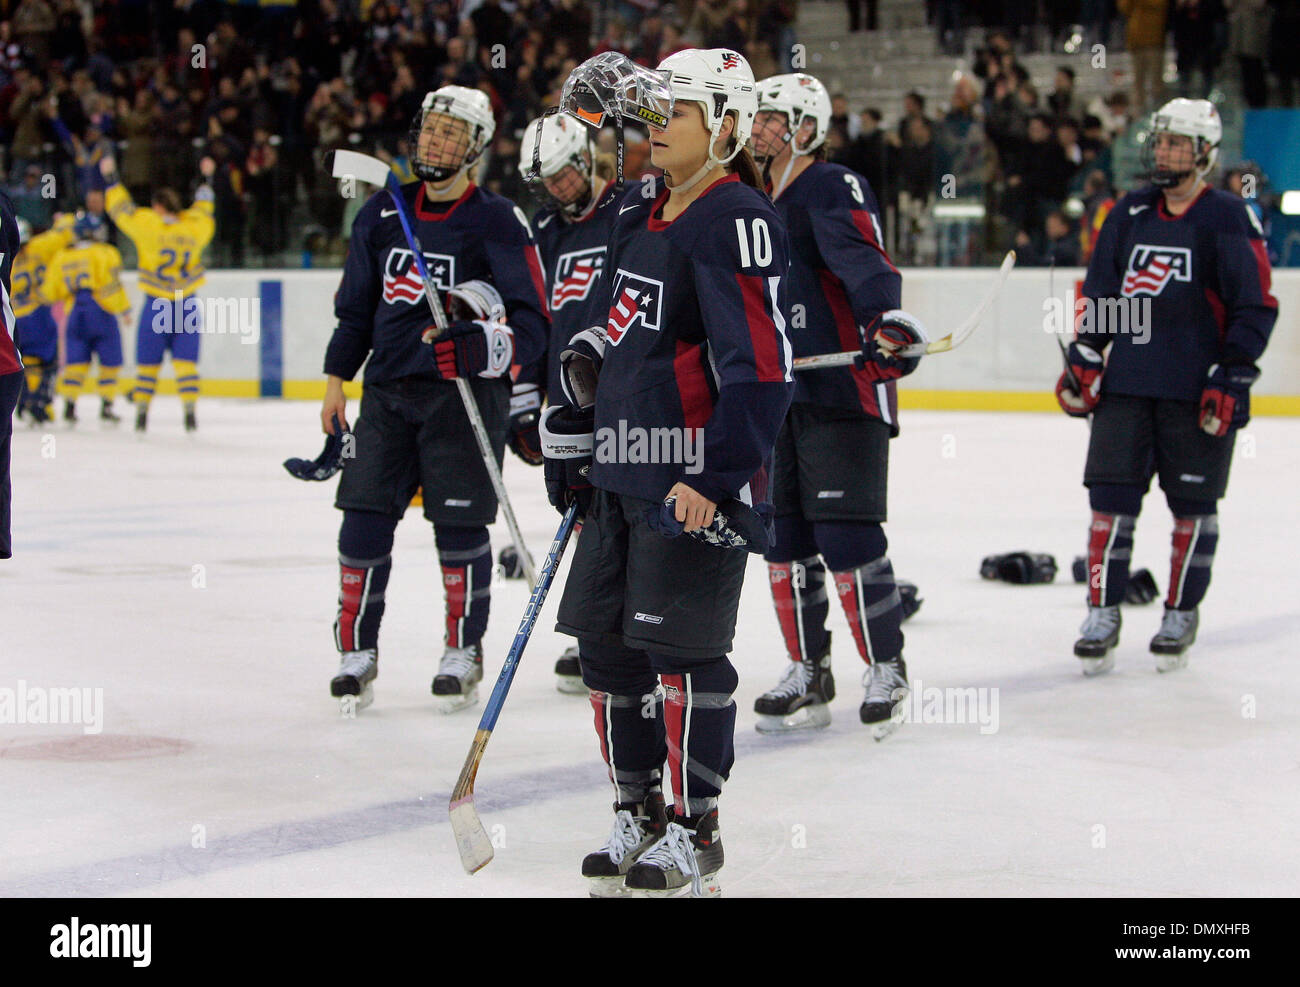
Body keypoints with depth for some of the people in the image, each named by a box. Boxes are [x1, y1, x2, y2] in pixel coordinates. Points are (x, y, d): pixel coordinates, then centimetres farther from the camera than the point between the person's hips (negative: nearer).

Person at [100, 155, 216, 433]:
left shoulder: (147, 225, -11)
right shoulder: (196, 227, -1)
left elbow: (121, 208, 1)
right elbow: (203, 209, 20)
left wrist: (111, 178, 13)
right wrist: (206, 178, 34)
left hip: (156, 304, -2)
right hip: (188, 305, 2)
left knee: (148, 361, 8)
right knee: (185, 360, 2)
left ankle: (141, 412, 8)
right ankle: (190, 411, -9)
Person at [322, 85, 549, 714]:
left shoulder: (498, 223, -6)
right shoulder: (382, 214, 10)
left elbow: (532, 324, -11)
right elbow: (355, 306, 19)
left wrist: (483, 345, -29)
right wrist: (337, 379, 13)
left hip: (463, 393, -4)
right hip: (388, 389, 4)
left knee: (459, 525, -1)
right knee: (364, 518, 0)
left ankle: (463, 653, 15)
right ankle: (356, 651, 11)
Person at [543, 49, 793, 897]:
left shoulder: (736, 222, -15)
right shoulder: (642, 212, 15)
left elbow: (761, 365, -22)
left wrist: (717, 477, -24)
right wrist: (575, 430, 23)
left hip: (697, 479, -9)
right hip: (626, 470, 9)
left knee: (681, 650, -5)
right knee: (606, 638, 12)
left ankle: (695, 835, 6)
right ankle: (639, 814, 25)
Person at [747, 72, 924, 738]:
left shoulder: (835, 190, -9)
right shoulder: (763, 207, 19)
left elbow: (863, 261, -27)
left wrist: (885, 317, -44)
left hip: (844, 390, -9)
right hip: (778, 395, 9)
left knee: (846, 535, -9)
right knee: (783, 538, 9)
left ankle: (886, 669, 2)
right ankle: (808, 674, 18)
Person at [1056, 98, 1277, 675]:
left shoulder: (1228, 219, -5)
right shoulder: (1129, 215, 11)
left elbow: (1256, 307, -6)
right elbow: (1098, 293, 18)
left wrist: (1230, 379, -12)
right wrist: (1082, 360, 9)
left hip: (1199, 392, -4)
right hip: (1126, 383, 4)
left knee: (1193, 505, 5)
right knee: (1111, 496, -1)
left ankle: (1181, 615, 18)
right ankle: (1103, 615, 7)